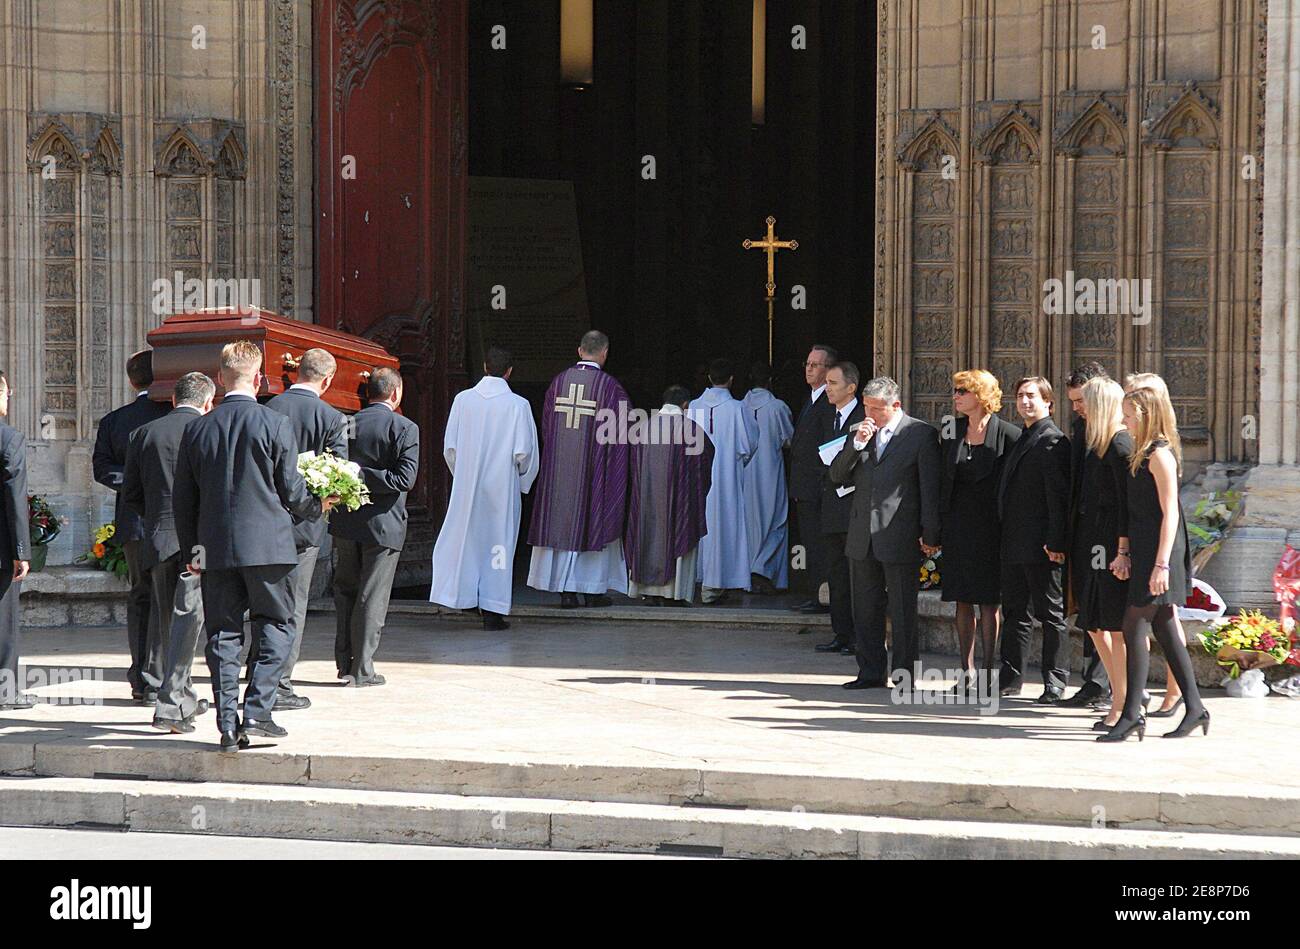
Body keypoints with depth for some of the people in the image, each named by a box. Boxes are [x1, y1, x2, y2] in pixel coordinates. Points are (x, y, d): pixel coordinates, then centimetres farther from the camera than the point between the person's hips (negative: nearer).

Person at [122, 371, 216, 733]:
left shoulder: (143, 434, 8)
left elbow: (130, 493, 10)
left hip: (157, 540, 4)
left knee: (169, 619, 15)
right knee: (187, 618, -5)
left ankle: (184, 698, 26)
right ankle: (171, 705, -14)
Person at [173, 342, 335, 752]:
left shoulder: (197, 429, 3)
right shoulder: (274, 425, -8)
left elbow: (183, 498, 7)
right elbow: (291, 491, -3)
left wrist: (191, 549, 16)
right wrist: (318, 505, 18)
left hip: (216, 548, 3)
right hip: (266, 544, -3)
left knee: (223, 631, 8)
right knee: (275, 625, 9)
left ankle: (228, 724, 4)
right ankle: (257, 712, -2)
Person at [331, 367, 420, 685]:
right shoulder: (405, 428, -9)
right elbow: (405, 478, -17)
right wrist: (366, 478, -14)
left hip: (345, 521, 4)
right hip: (383, 524, -4)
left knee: (345, 592, 16)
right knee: (372, 597, 3)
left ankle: (344, 663, 18)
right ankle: (362, 669, 5)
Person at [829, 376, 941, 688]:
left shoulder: (921, 434, -5)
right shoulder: (860, 432, 12)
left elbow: (930, 487, -6)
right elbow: (837, 475, 8)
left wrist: (930, 535, -9)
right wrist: (857, 443, -7)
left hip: (901, 537, -6)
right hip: (863, 538, 6)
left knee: (902, 611, 0)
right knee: (866, 610, 10)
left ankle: (904, 676, 6)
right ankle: (871, 672, 18)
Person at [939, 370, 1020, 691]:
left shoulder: (1008, 434, -7)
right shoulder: (952, 432, 8)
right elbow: (941, 479, 11)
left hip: (990, 528, -5)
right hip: (957, 526, 5)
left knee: (988, 601, -1)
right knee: (962, 600, 6)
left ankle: (988, 672, 4)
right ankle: (967, 673, 10)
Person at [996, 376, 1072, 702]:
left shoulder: (1053, 441, -12)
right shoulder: (1021, 440, 17)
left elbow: (1058, 496, -17)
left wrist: (1055, 542, -22)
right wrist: (1005, 537, 15)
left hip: (1039, 544, -9)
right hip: (1014, 543, 9)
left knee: (1050, 614, -1)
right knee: (1014, 611, 14)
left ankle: (1055, 682, 4)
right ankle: (1010, 678, 21)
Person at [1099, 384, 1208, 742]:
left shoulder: (1160, 454, -13)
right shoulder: (1144, 454, 15)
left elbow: (1170, 514, -18)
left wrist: (1161, 564, -22)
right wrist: (1127, 554, 17)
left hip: (1158, 551, -10)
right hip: (1144, 552, 10)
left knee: (1135, 628, -9)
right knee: (1163, 629, 11)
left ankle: (1132, 715, -8)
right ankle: (1195, 708, 15)